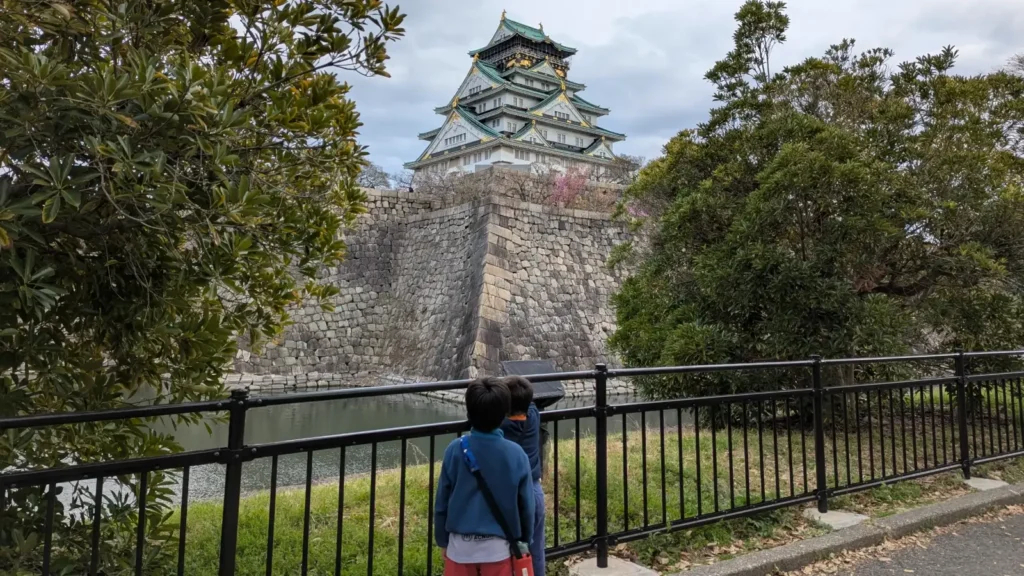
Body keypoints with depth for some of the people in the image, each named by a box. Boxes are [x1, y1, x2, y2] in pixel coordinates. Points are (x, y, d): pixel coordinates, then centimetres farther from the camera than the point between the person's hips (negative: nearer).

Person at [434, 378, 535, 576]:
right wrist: (525, 540, 12)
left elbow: (442, 502, -4)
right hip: (497, 546, 0)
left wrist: (442, 539, 10)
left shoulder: (455, 450, -13)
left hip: (461, 544, 1)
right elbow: (526, 505, -4)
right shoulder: (516, 454, -13)